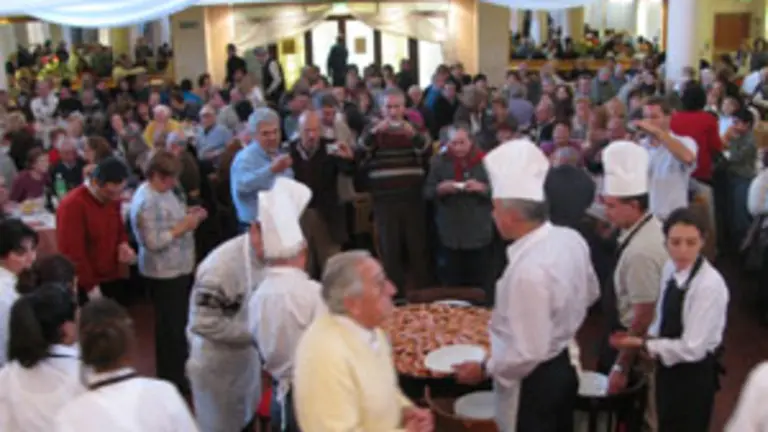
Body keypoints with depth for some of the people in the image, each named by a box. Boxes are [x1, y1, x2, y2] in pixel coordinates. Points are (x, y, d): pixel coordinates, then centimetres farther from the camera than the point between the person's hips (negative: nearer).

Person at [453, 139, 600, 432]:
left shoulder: (527, 271, -33)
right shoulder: (572, 238, -6)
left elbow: (528, 354, -29)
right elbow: (589, 295, 12)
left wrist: (484, 369, -15)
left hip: (533, 382, -8)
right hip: (565, 365, 8)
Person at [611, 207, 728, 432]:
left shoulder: (710, 285, -27)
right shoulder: (670, 268, -4)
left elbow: (692, 348, -26)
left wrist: (642, 344, -18)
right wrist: (648, 341, -11)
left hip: (694, 374, -7)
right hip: (669, 367, 7)